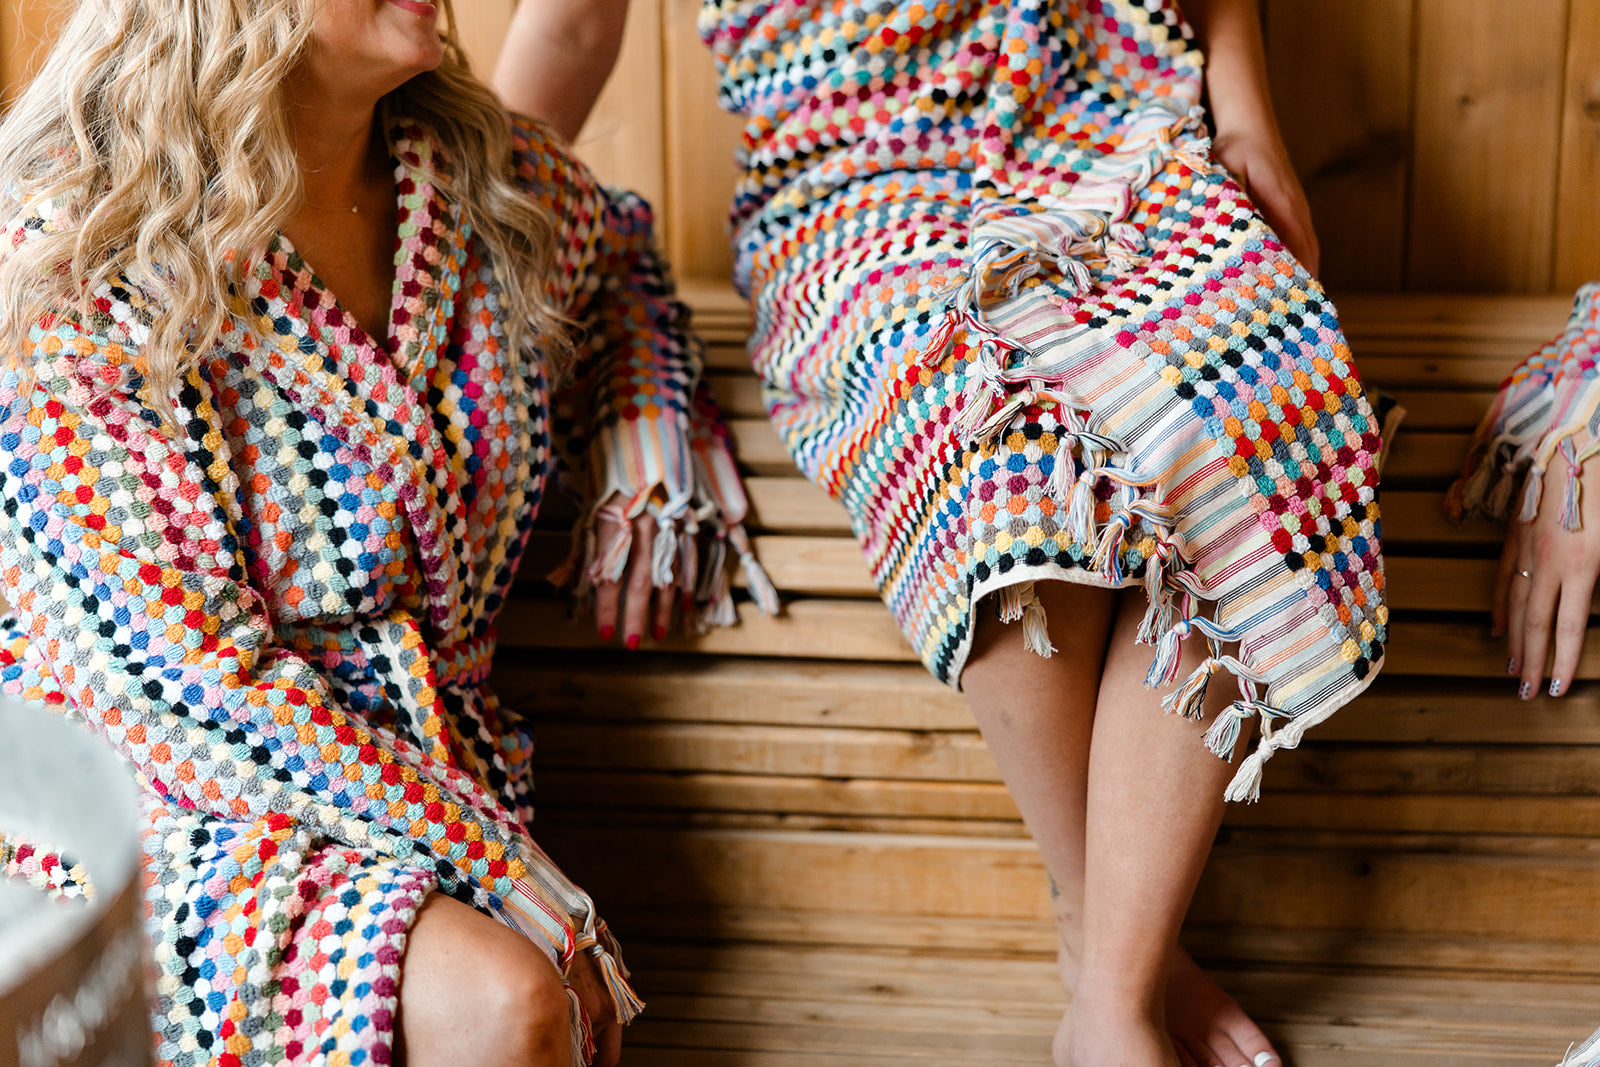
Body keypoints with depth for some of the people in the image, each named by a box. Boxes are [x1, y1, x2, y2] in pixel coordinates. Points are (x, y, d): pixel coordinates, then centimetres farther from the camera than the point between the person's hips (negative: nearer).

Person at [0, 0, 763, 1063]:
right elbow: (171, 669, -17)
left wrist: (644, 440, 7)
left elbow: (622, 253, 29)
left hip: (445, 776, 5)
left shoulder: (503, 183, 3)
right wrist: (505, 863, -19)